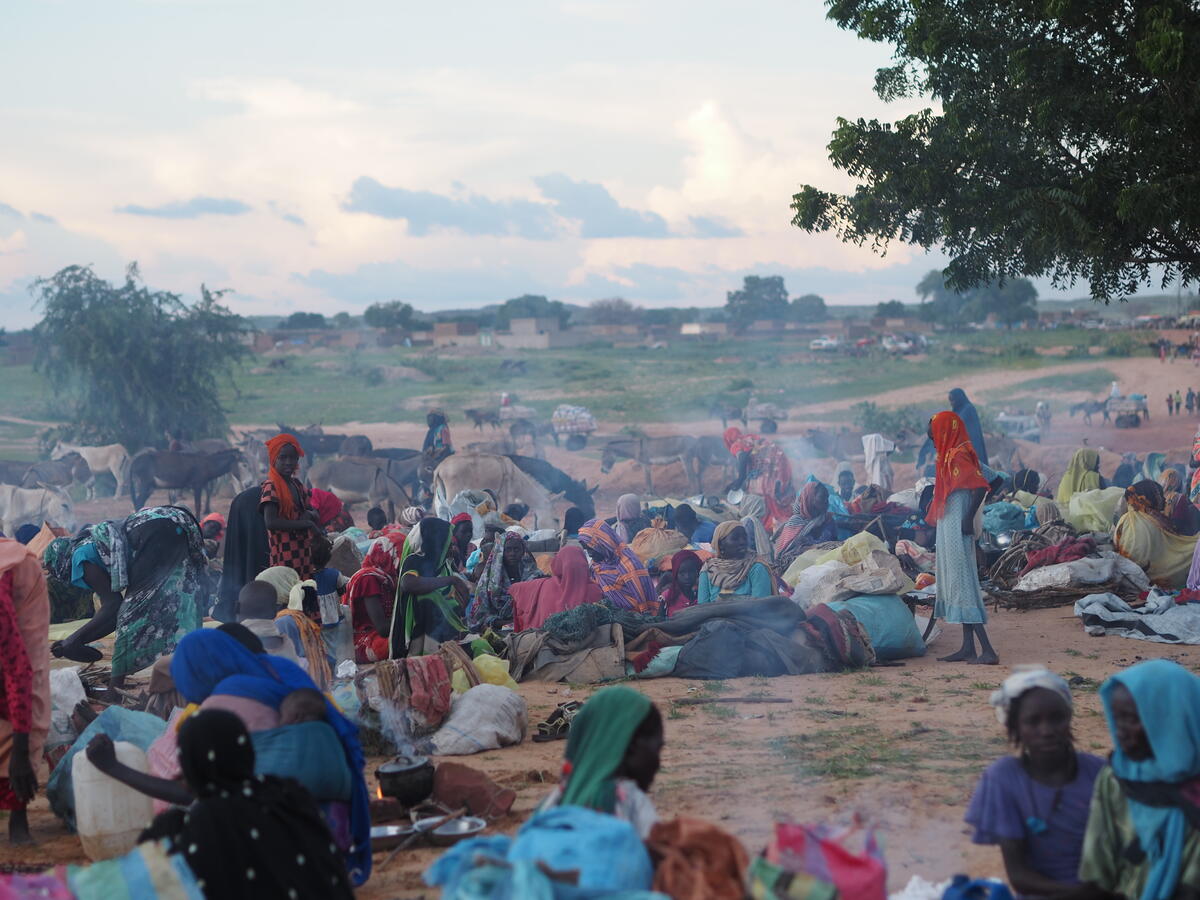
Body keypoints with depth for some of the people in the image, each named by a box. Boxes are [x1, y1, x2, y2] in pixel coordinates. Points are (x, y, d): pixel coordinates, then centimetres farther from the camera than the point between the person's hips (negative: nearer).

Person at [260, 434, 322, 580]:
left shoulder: (297, 484, 14)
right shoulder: (271, 487, -9)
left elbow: (313, 511, 21)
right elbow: (271, 522, -21)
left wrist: (309, 515, -4)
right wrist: (307, 524, -17)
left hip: (303, 550, 8)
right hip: (285, 556, -8)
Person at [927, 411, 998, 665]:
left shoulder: (958, 456, -15)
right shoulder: (951, 456, 14)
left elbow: (981, 486, -27)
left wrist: (968, 518, -27)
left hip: (957, 531, -11)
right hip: (950, 530, 11)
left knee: (963, 586, -12)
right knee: (957, 586, 13)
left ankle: (987, 651, -16)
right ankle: (968, 648, 17)